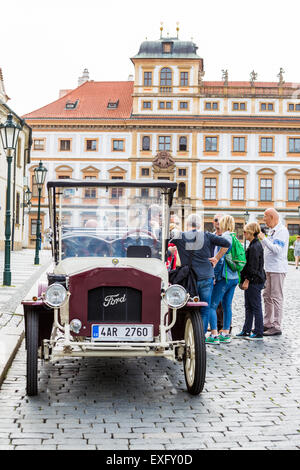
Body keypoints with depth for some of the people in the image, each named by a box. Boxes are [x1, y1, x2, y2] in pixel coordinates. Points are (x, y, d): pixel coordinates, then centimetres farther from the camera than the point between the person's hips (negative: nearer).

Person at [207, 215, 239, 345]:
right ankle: (225, 334, 17)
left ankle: (214, 335, -7)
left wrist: (214, 276, -12)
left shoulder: (223, 238, -13)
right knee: (227, 305, 13)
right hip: (234, 277, 8)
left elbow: (219, 259, -17)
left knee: (212, 305, -4)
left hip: (224, 277, -8)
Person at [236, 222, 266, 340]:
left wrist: (247, 280, -19)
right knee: (248, 307, 14)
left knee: (256, 307, -3)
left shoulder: (255, 246, -17)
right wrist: (245, 280, 20)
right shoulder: (253, 245, 14)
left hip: (255, 281, -10)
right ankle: (246, 331, 22)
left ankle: (258, 333, 4)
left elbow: (253, 267, -21)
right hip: (252, 281, 10)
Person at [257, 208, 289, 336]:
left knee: (276, 298, -7)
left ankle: (276, 327, -4)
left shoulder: (282, 231, -11)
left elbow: (277, 249, -22)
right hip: (269, 269, 9)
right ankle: (267, 323, 21)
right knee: (267, 296, 13)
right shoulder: (272, 231, 17)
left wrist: (264, 239, -18)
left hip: (278, 269, -9)